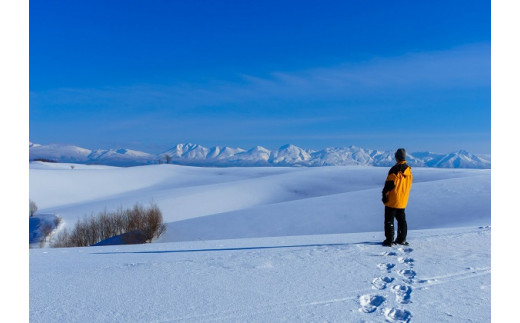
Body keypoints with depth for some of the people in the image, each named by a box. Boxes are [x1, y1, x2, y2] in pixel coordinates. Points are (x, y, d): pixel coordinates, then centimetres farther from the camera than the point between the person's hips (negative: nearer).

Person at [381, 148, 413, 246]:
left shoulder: (395, 169, -16)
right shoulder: (409, 170, 7)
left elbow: (389, 184, -16)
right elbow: (408, 185, 16)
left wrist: (384, 196, -7)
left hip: (392, 200, -7)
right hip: (403, 201, 7)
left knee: (389, 220, 0)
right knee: (401, 220, 15)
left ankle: (389, 240, -1)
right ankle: (401, 239, 18)